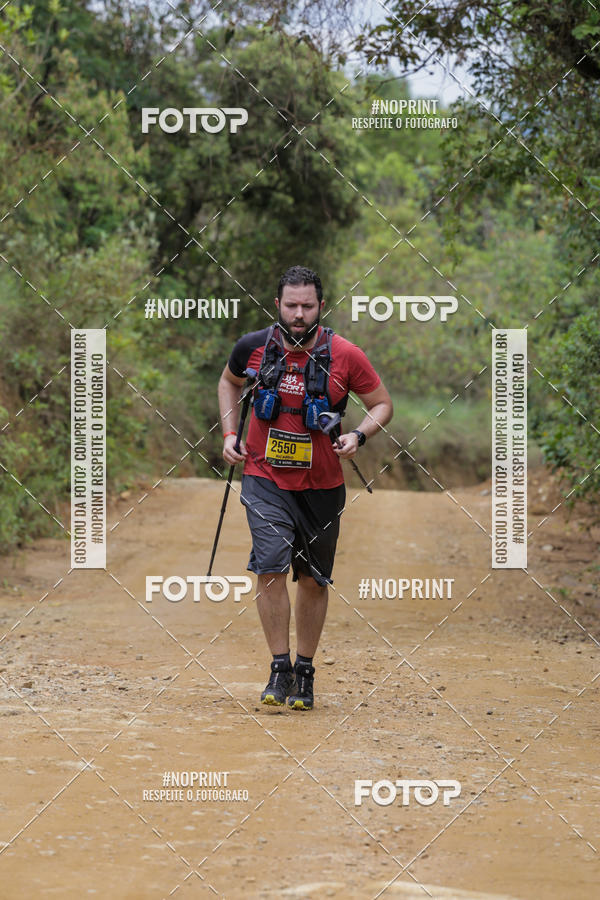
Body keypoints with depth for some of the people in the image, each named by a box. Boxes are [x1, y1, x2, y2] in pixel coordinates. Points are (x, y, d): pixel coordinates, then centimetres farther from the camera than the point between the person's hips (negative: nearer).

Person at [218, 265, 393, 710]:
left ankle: (305, 672, 24)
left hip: (322, 485, 0)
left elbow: (382, 404, 2)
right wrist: (230, 433, 6)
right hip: (265, 478, 0)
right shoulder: (254, 347, -5)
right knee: (271, 569, -15)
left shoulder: (345, 356, -11)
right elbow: (229, 381, 17)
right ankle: (280, 669, -5)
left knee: (313, 580, 8)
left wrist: (358, 435, -16)